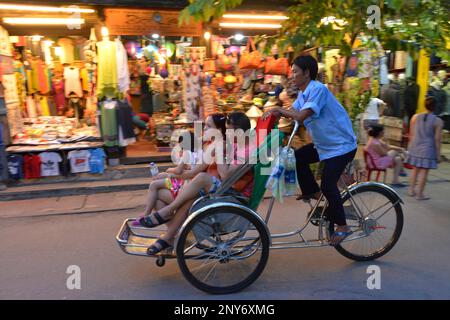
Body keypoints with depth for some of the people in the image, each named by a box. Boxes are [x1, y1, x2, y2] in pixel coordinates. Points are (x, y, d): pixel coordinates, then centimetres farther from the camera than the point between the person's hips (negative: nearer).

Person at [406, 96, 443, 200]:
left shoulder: (415, 117, 1)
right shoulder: (438, 121, -10)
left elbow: (411, 134, 7)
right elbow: (437, 139, -10)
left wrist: (411, 147, 18)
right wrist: (438, 153, -3)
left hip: (415, 147, 4)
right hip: (428, 148, -4)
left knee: (415, 169, 18)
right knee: (424, 172, 4)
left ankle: (411, 190, 23)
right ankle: (419, 194, 9)